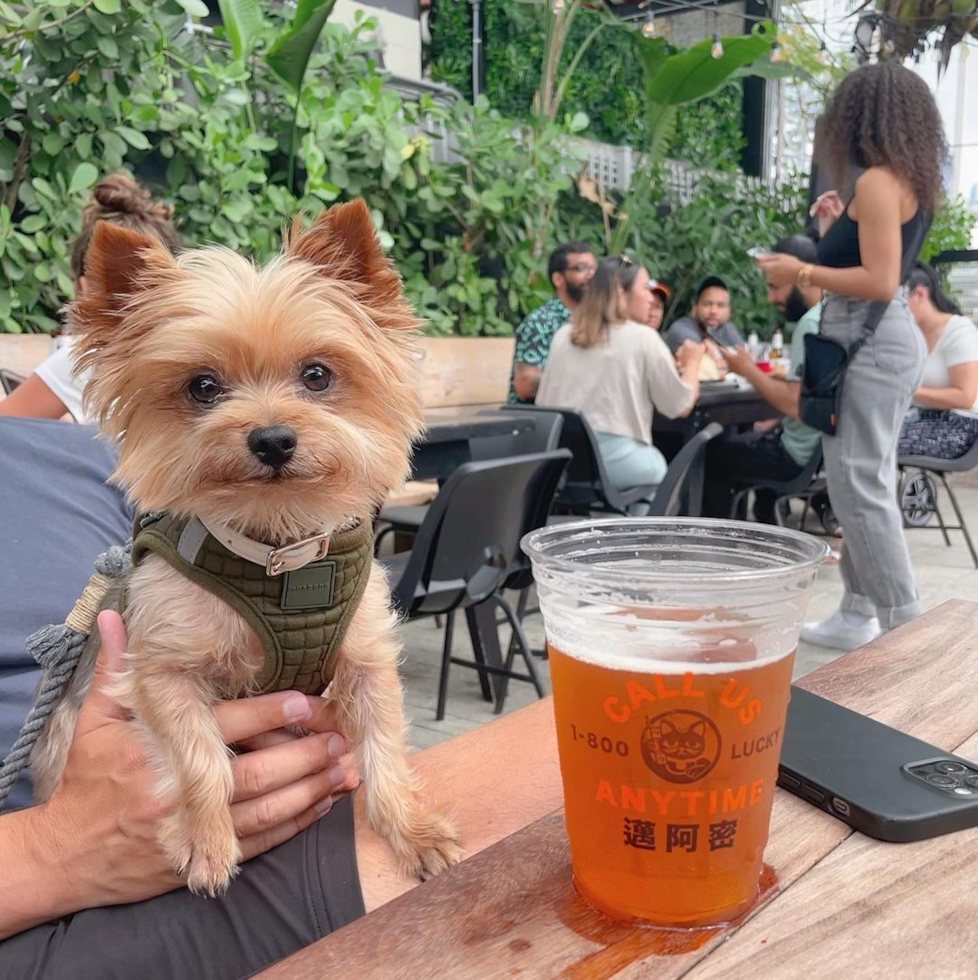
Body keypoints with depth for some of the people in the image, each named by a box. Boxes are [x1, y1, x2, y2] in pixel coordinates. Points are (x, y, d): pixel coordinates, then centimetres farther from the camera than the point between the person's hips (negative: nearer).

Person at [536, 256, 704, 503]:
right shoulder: (643, 337, -3)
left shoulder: (563, 335, 11)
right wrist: (692, 362, 18)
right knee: (660, 466, 26)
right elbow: (681, 406, 0)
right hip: (615, 461, -5)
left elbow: (543, 403, 18)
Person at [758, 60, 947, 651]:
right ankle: (860, 615, 20)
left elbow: (881, 283, -20)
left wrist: (802, 273, -13)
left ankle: (904, 627, -1)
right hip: (885, 339, 10)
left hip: (872, 342, -10)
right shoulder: (907, 182, 16)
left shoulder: (877, 180, -13)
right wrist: (836, 228, 23)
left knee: (859, 483, -7)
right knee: (866, 480, 12)